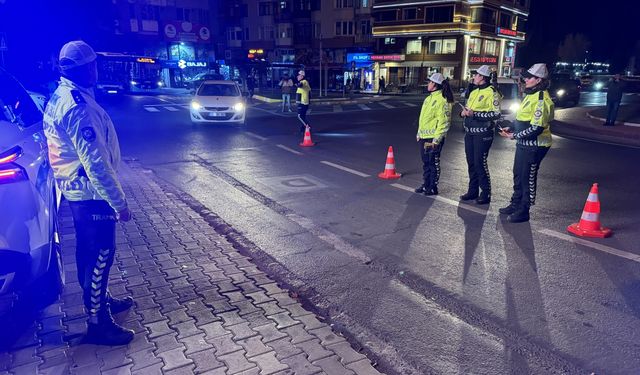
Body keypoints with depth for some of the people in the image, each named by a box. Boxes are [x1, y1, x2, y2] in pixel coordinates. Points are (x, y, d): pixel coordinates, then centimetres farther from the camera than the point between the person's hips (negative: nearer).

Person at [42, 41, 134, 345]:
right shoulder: (78, 106, -25)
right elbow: (95, 162, -27)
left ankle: (100, 299, 40)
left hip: (75, 189, 10)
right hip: (91, 193, -10)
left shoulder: (60, 97, 8)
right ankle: (98, 323, 12)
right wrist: (119, 202, -23)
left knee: (89, 250, 21)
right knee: (100, 254, 0)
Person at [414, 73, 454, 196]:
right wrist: (419, 133, 20)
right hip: (424, 137, 9)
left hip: (433, 138, -9)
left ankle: (433, 188, 10)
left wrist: (436, 139, -21)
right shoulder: (429, 98, 15)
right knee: (425, 162, 16)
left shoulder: (441, 100, -15)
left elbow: (444, 122, -19)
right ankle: (426, 184, 26)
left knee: (433, 163, 1)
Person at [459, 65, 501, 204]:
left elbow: (496, 114, -17)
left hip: (482, 133, -8)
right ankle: (473, 191, 22)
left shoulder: (491, 92, -10)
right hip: (469, 132, 8)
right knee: (471, 162, 12)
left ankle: (486, 193, 4)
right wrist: (464, 112, 3)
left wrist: (475, 113, -21)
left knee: (480, 163, -7)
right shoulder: (474, 92, 17)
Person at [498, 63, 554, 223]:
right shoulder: (530, 95, 13)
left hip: (534, 145, -10)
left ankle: (523, 211, 11)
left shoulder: (541, 99, -20)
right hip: (523, 143, 10)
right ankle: (515, 204, 34)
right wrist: (511, 129, 7)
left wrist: (514, 136, -20)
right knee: (518, 175, 19)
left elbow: (537, 128, -25)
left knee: (528, 178, 0)